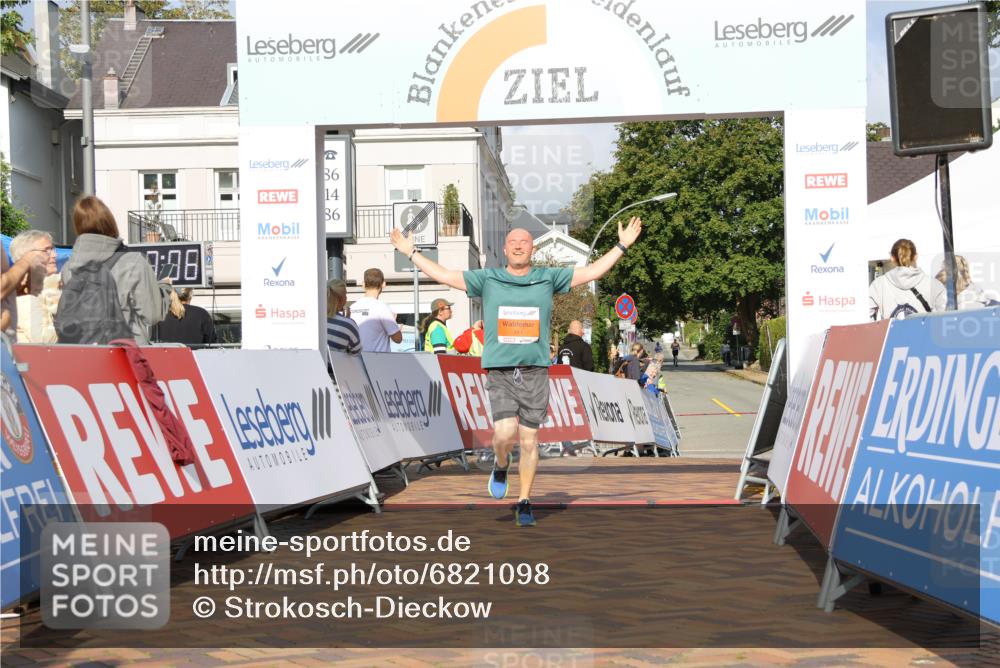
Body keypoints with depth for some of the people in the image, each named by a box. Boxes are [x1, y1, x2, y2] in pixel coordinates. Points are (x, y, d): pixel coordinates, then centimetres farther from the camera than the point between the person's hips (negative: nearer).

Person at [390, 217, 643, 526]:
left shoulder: (548, 278, 10)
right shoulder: (487, 279, 8)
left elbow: (593, 271, 15)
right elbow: (444, 275, 13)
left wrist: (622, 245, 14)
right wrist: (411, 252, 15)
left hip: (535, 372, 1)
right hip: (499, 371, -1)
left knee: (529, 440, 1)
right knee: (505, 433, -16)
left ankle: (524, 502, 15)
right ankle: (501, 466, 19)